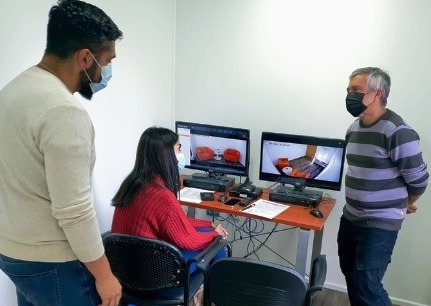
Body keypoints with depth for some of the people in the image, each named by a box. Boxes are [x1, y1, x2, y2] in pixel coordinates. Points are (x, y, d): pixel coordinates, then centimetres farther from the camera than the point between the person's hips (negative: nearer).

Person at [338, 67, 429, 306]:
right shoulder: (353, 128, 7)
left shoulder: (397, 131, -19)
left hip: (380, 224, -7)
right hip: (350, 218, 8)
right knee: (350, 275, 17)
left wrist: (404, 204, 5)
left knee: (366, 285, -4)